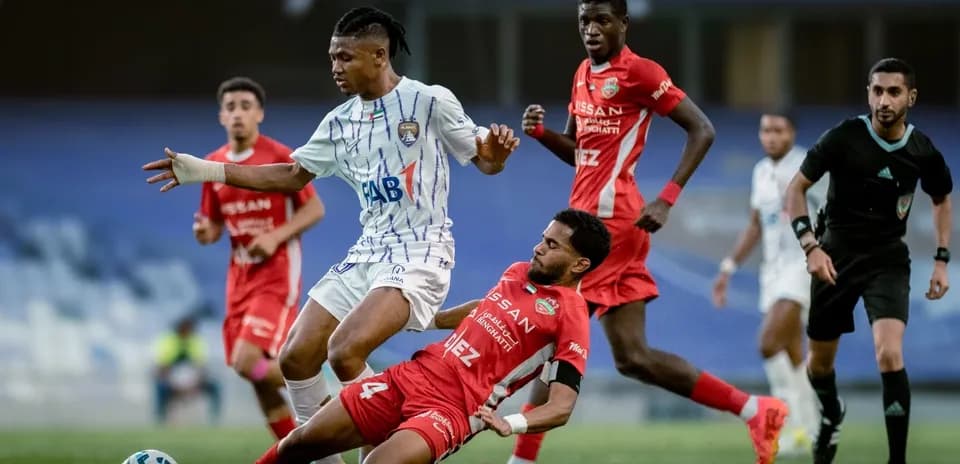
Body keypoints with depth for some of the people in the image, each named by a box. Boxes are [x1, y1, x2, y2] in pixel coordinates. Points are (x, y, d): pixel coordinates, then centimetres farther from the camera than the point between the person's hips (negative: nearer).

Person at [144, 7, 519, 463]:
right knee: (296, 358, 0)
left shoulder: (431, 101, -8)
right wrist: (206, 171, 13)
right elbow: (292, 176, 20)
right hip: (368, 252, 7)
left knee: (345, 352, -26)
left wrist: (496, 150, -27)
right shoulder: (339, 122, 10)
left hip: (420, 253, -7)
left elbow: (485, 162, -2)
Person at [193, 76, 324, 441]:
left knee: (249, 362, -21)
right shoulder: (213, 165, 7)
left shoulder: (280, 158, -10)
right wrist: (205, 233, -8)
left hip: (277, 274, -6)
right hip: (240, 274, 6)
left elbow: (315, 209, -6)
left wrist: (276, 237, -19)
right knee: (259, 374, 5)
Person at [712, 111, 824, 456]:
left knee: (769, 343, -20)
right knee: (791, 357, 8)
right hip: (773, 270, 7)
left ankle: (793, 423, -9)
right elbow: (755, 227, 21)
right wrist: (727, 270, 16)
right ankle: (808, 434, 15)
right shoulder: (762, 171, 11)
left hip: (803, 268, -7)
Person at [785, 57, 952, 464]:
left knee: (889, 355, -22)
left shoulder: (923, 151, -7)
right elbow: (795, 189, -8)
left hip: (888, 260, 0)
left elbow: (942, 199, 14)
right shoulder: (844, 137, -16)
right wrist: (810, 246, -19)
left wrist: (941, 260, 7)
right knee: (820, 361, 13)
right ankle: (832, 415, 48)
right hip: (836, 256, 0)